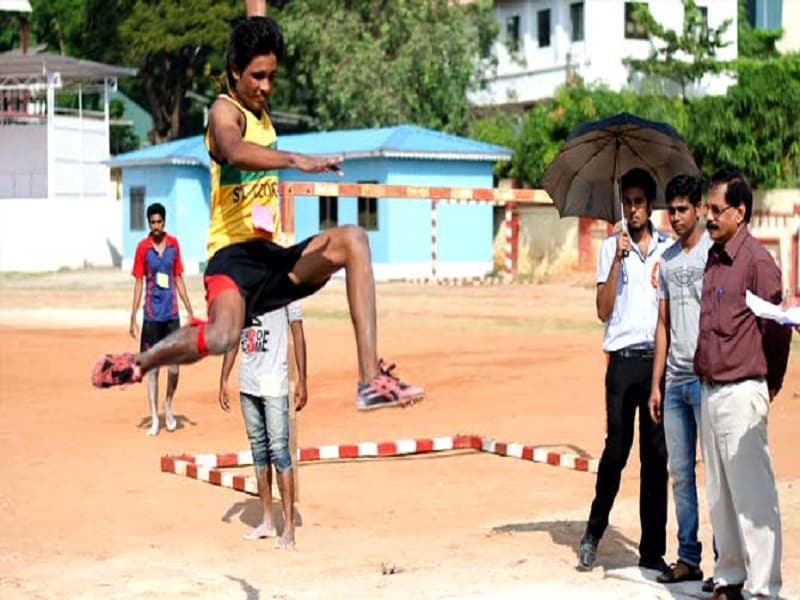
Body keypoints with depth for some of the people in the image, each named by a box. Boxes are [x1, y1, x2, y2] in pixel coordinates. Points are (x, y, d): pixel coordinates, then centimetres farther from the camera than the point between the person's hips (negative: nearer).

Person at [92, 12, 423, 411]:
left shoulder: (263, 116, 20)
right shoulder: (225, 111, -5)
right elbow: (234, 151, -30)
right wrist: (295, 160, -43)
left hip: (272, 255, 8)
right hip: (233, 252, -8)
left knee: (352, 240, -16)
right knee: (223, 335, -35)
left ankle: (371, 380, -24)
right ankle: (137, 364, -4)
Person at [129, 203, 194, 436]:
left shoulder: (174, 244, 4)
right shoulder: (142, 247, -3)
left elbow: (179, 279, 10)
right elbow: (139, 283, 0)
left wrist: (190, 311, 7)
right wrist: (133, 318, -3)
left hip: (172, 314, 2)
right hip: (151, 315, -2)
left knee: (174, 366, 1)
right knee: (152, 367, 2)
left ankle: (168, 406, 24)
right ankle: (154, 418, 8)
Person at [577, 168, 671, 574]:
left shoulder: (669, 249, 10)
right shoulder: (611, 248, 5)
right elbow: (604, 310, -4)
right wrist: (618, 259, -11)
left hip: (659, 358, 2)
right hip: (623, 360, -2)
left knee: (657, 455, 4)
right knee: (616, 449, -2)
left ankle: (652, 551, 9)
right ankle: (593, 532, 18)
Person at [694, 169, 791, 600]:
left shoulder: (757, 261, -12)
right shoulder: (713, 258, 12)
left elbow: (777, 331, -10)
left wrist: (766, 388, 1)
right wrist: (705, 377, 16)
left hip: (741, 393, -9)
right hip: (709, 390, 9)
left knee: (752, 495, -5)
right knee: (719, 495, 15)